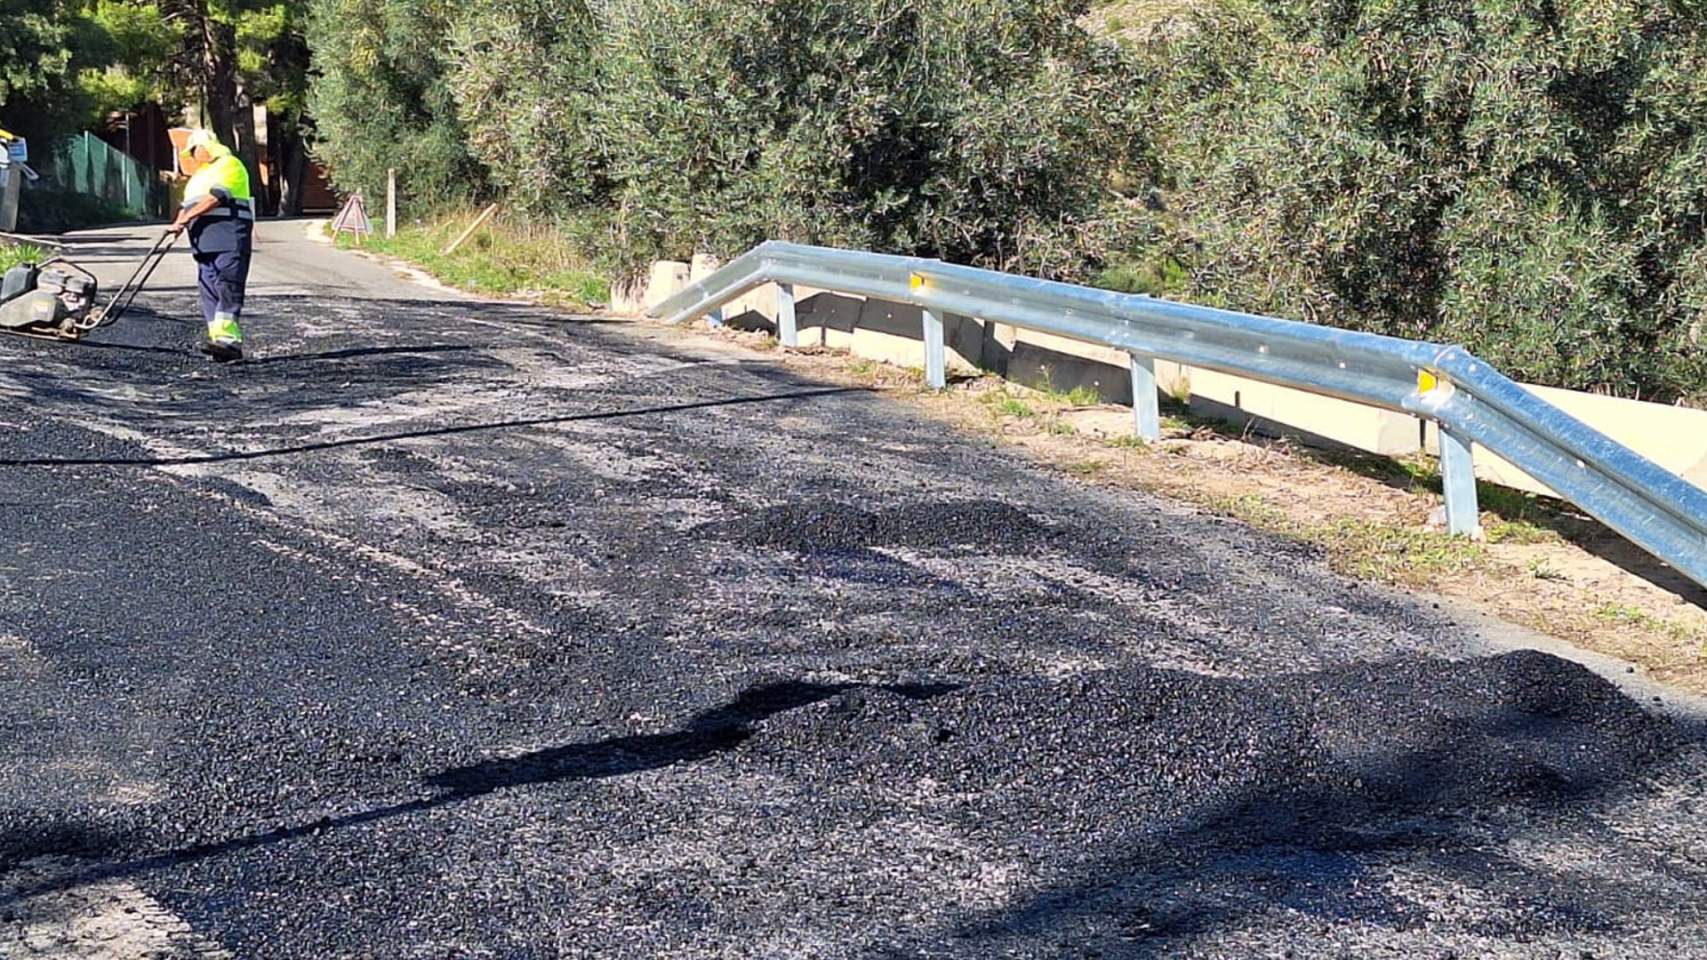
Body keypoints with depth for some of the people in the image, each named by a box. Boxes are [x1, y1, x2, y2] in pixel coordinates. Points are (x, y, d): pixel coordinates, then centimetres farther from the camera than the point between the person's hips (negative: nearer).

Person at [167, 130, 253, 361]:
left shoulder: (229, 165, -1)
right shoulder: (199, 174, 29)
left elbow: (215, 197, -14)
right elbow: (187, 204, 23)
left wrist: (186, 217, -17)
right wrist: (179, 223, 1)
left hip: (229, 237, -9)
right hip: (205, 242, 9)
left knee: (227, 288, -18)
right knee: (209, 289, 2)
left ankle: (227, 339, -27)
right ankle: (218, 336, 2)